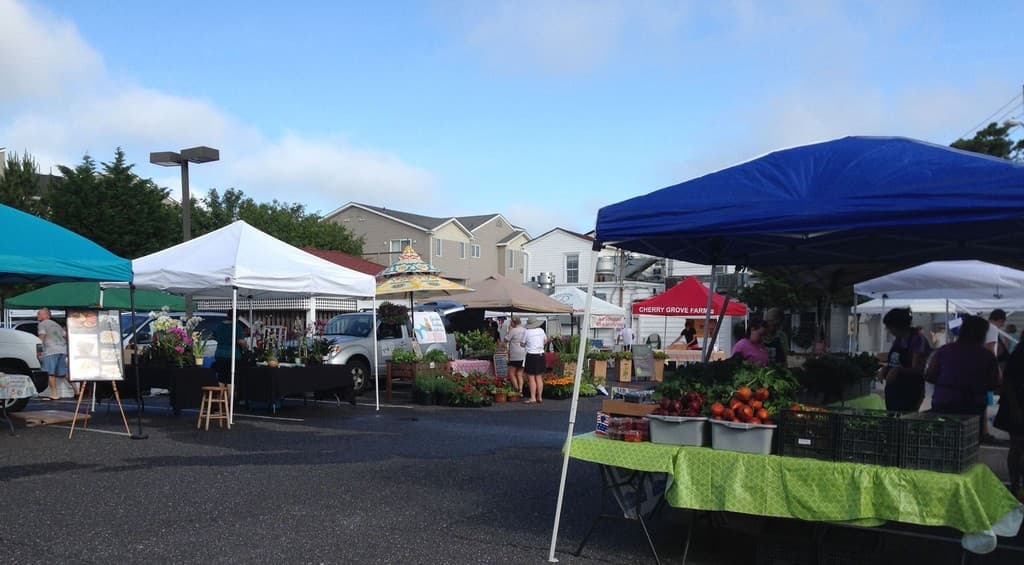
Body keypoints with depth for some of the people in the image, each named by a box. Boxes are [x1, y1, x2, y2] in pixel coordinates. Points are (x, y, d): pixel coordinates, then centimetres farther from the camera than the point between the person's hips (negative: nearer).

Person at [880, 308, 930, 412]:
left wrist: (898, 370, -30)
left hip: (909, 393, -7)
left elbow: (917, 370, -16)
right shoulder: (896, 339, 11)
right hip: (893, 390, 7)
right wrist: (885, 368, 0)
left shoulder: (917, 340, -13)